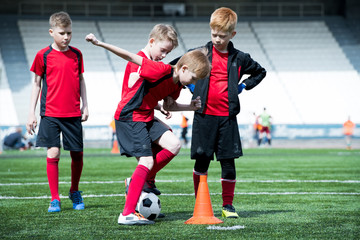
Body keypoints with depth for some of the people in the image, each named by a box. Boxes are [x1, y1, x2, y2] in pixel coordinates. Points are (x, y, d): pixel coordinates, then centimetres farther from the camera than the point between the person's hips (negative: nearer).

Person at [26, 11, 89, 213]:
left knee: (77, 154, 5)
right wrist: (32, 112, 2)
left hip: (73, 114, 3)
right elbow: (37, 83, 4)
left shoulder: (76, 54, 8)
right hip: (51, 114, -3)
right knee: (53, 153, -9)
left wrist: (85, 105, 10)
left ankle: (75, 192, 28)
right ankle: (55, 199, 0)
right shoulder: (43, 55, -1)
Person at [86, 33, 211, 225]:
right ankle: (127, 214, -15)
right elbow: (130, 57, -22)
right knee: (147, 161, -14)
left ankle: (137, 182, 9)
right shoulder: (162, 70, -21)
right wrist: (100, 44, -24)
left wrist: (190, 107, 5)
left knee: (174, 145, -3)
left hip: (147, 117, 9)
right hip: (129, 117, -9)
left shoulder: (177, 84, 6)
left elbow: (169, 106, 20)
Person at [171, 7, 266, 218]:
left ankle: (228, 205, 11)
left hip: (227, 117, 1)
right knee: (202, 160, 2)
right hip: (204, 116, -1)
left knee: (228, 162, 1)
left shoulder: (239, 58, 6)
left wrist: (243, 86, 10)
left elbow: (260, 72, 23)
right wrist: (189, 84, 5)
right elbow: (175, 66, 13)